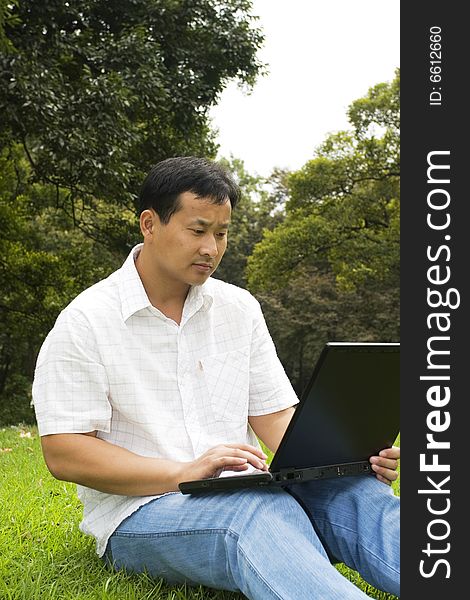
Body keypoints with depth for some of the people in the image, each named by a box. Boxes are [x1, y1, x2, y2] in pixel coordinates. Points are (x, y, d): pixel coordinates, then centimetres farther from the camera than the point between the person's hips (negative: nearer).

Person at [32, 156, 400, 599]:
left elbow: (275, 416, 12)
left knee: (349, 491, -28)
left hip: (244, 496, 5)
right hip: (141, 510, -4)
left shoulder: (239, 309, 13)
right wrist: (184, 474, -21)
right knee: (265, 511, -37)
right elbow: (63, 454, -10)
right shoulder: (84, 323, -3)